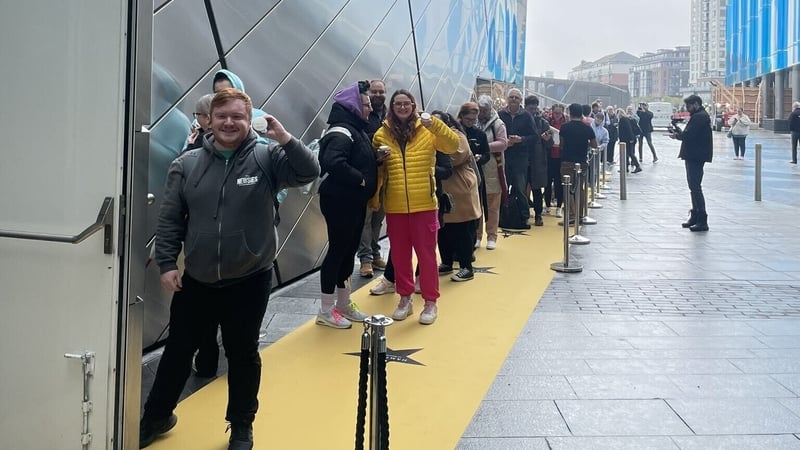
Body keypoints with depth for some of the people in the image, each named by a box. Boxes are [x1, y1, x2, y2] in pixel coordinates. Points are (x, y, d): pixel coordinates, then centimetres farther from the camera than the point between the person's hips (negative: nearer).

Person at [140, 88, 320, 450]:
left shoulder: (266, 158, -5)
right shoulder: (187, 164, -1)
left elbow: (309, 173, -15)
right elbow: (169, 219, 2)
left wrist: (285, 139, -26)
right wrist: (167, 263, -3)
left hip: (249, 281, -2)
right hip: (196, 281, 2)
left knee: (243, 353, 12)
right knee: (178, 349, 16)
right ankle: (157, 416, 37)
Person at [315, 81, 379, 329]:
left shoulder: (357, 130, 16)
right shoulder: (341, 132, -17)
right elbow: (333, 163, -33)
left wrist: (377, 159, 0)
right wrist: (359, 179, -22)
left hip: (354, 202, 10)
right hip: (340, 202, -10)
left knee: (349, 251, 15)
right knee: (337, 251, -3)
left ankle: (344, 304, 27)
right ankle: (326, 310, 7)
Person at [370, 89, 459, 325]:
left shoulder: (427, 131, 0)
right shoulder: (381, 135, 3)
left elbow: (453, 145, -12)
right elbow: (376, 170, 6)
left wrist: (434, 123, -23)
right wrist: (373, 199, -1)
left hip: (424, 205, -2)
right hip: (394, 207, 2)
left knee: (426, 255, 5)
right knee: (399, 256, 11)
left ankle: (430, 302, 16)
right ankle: (405, 299, 26)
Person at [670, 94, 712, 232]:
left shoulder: (699, 117, -15)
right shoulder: (699, 116, 19)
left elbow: (689, 135, -22)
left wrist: (677, 135, -5)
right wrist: (679, 132, 2)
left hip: (696, 157, -11)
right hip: (694, 156, 11)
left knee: (695, 187, -9)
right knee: (694, 186, 16)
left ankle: (702, 221, -7)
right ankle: (695, 216, 24)